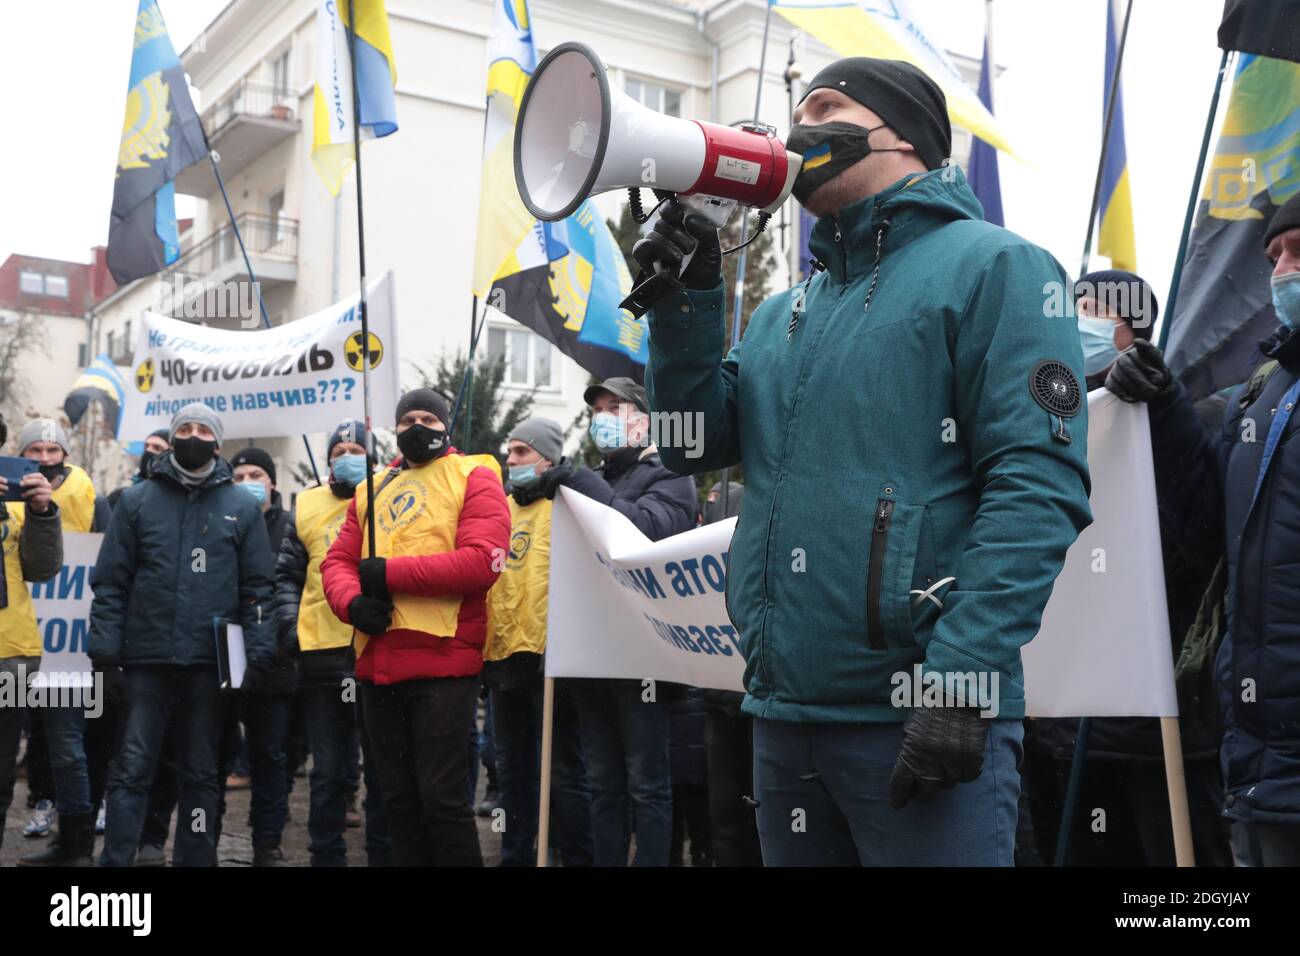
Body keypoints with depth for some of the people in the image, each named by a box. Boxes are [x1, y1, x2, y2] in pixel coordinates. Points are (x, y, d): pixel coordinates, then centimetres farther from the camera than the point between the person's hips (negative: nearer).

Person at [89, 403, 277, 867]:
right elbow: (111, 582, 3)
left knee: (201, 773, 9)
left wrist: (259, 654, -6)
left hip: (211, 662, 0)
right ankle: (114, 859, 6)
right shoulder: (136, 500, 7)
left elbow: (258, 588, 4)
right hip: (146, 659, 0)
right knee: (131, 769, 0)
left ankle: (194, 859, 17)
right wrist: (106, 652, -5)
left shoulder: (243, 507, 6)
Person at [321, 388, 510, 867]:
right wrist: (352, 601, -9)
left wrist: (389, 573, -14)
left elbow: (482, 560, -14)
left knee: (442, 798, -4)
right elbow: (337, 561, 14)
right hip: (377, 663, 6)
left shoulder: (473, 476, 0)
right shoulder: (373, 489, 19)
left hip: (444, 662, -6)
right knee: (399, 800, 14)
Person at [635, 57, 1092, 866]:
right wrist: (688, 297, 2)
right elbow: (696, 446, 13)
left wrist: (961, 680, -23)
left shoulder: (993, 267, -4)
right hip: (783, 711, 7)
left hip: (916, 718, -7)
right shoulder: (786, 312, 18)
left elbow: (1038, 486, -15)